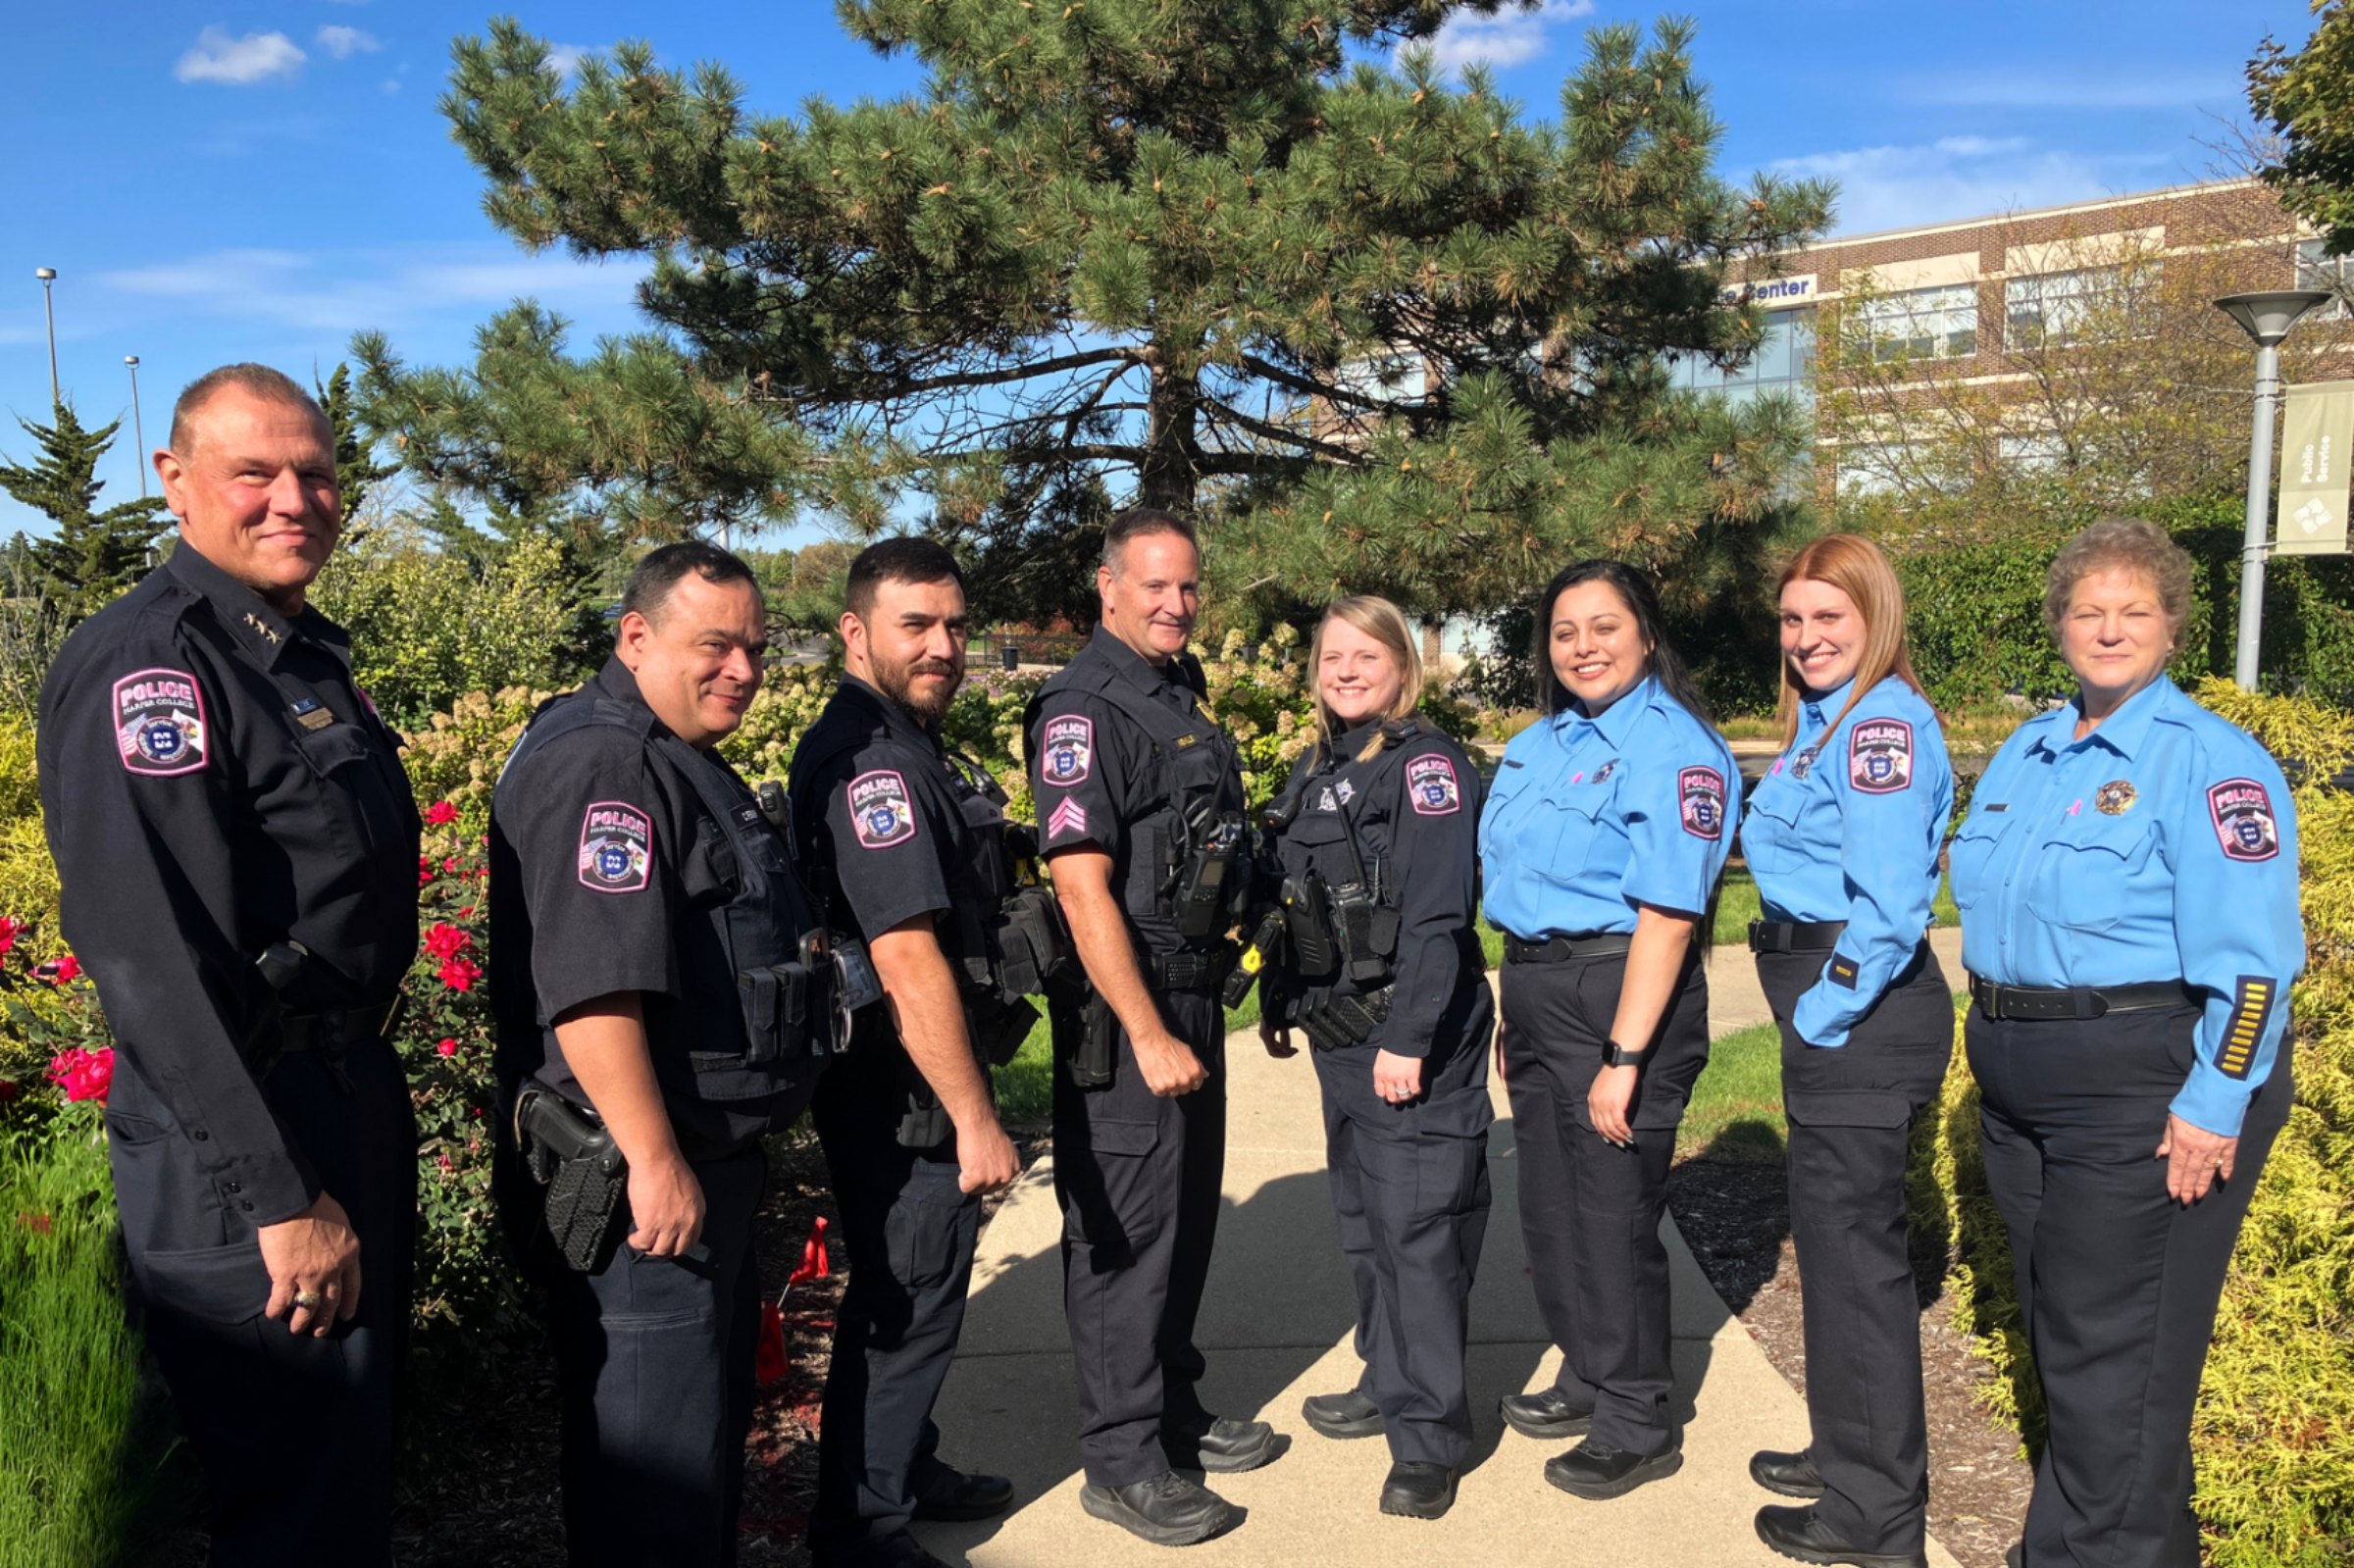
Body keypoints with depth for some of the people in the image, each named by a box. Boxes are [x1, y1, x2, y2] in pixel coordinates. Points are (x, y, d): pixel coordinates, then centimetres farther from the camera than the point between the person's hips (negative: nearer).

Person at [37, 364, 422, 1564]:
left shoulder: (307, 652, 13)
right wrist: (283, 1195, -25)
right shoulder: (147, 665, -17)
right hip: (240, 1144, -9)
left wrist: (369, 1113, 19)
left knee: (358, 1453, 21)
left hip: (349, 1105, 9)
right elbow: (154, 959, -24)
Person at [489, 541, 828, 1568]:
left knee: (717, 1399, 23)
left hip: (710, 1157, 11)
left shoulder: (679, 759, 16)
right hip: (640, 1176, -11)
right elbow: (592, 988, -28)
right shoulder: (598, 765, -19)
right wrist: (654, 1161, -27)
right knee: (657, 1449, 1)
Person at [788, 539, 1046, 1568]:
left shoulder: (906, 747, 12)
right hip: (905, 1098, -10)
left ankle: (909, 1471, 41)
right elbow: (907, 957, -27)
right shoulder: (866, 760, -21)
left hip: (919, 1091, 10)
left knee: (918, 1289, 23)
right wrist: (975, 1119, -24)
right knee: (906, 1303, 4)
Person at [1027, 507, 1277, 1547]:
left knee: (1187, 1218, 18)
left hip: (1192, 998, 9)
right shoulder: (1084, 713, -15)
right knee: (1125, 1232, 0)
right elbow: (1083, 887, -21)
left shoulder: (1184, 696, 13)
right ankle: (1122, 1461, 13)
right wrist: (1148, 1034, -22)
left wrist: (1201, 1012, 18)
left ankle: (1176, 1413, 34)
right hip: (1123, 1010, -9)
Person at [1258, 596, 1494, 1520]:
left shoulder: (1426, 765, -11)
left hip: (1414, 1036, -8)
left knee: (1417, 1226, -5)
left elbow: (1437, 915, -18)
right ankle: (1389, 1383, 33)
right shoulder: (1317, 770, 13)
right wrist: (1279, 1002, 18)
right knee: (1363, 1216, 17)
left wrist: (1407, 1037, -22)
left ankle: (1430, 1439, 4)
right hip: (1338, 1032, 8)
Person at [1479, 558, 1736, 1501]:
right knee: (1549, 1204, 17)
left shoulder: (1671, 748, -15)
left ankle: (1636, 1425, 20)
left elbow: (1667, 915, -20)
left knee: (1614, 1213, 2)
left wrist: (1624, 1057, -23)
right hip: (1535, 992, 8)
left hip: (1621, 997, -8)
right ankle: (1587, 1376, 37)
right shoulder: (1540, 744, 11)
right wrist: (1514, 1019, 17)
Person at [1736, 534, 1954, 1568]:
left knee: (1855, 1250, 1)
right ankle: (1851, 1453, 36)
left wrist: (1824, 1014, -16)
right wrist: (1810, 1013, 15)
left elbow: (1891, 907, -25)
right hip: (1830, 1018, 10)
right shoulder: (1822, 721, 14)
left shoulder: (1884, 724, -17)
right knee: (1833, 1237, 19)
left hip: (1861, 1016, -10)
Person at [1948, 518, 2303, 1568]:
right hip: (2023, 1088, 8)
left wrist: (2212, 1106, -21)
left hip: (2145, 1087, -8)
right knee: (2058, 1324, 19)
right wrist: (1997, 1043, 17)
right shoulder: (2026, 752, 11)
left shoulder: (2209, 761, -13)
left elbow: (2248, 958, -18)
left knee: (2112, 1349, -1)